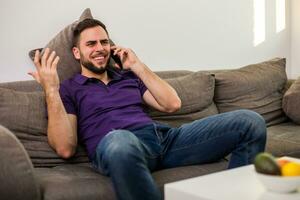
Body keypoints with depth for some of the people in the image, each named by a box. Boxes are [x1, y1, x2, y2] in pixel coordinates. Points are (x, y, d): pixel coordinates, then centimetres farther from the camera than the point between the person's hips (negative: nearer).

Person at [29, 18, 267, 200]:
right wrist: (51, 89, -5)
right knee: (120, 141, -47)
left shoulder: (129, 76, 30)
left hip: (165, 136, 5)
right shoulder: (68, 89, 16)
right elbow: (66, 148, 0)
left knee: (250, 121, -11)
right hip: (116, 146, -5)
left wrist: (138, 66, 18)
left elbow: (172, 104, 18)